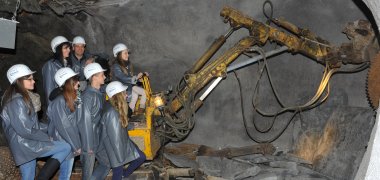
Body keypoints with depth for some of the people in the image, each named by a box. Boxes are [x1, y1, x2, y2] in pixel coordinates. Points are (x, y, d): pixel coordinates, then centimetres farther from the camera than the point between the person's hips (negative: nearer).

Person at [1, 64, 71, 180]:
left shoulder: (16, 97, 13)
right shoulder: (17, 101, -19)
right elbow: (25, 130, -22)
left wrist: (43, 134, 10)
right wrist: (46, 137, -11)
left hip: (25, 144, 10)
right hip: (25, 144, -10)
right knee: (66, 148, -7)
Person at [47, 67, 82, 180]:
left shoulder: (74, 99, 3)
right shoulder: (59, 102, -21)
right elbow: (63, 126, -21)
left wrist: (77, 143, 3)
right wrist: (76, 146, -16)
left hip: (71, 142, 7)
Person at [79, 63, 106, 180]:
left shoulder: (99, 93, 3)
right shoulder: (88, 95, -21)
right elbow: (86, 121, -20)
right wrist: (89, 145, -18)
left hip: (98, 135, 8)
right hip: (89, 136, -8)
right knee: (88, 168, 6)